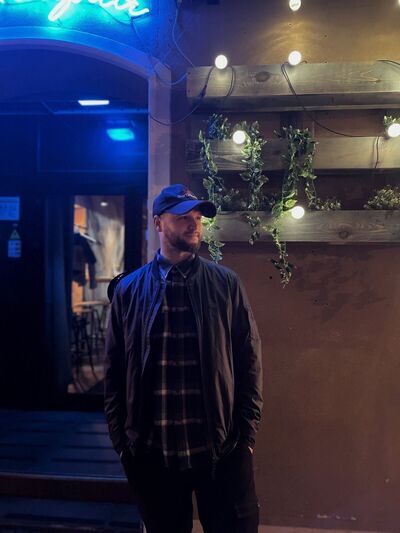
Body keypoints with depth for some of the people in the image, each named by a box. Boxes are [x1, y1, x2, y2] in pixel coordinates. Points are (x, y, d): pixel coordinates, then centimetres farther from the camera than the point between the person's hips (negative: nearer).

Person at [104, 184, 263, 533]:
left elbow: (249, 362, 0)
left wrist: (247, 434, -2)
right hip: (151, 452, 1)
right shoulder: (129, 289, 1)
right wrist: (120, 438, 2)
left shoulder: (226, 284, 0)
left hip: (222, 450, 0)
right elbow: (115, 370, 4)